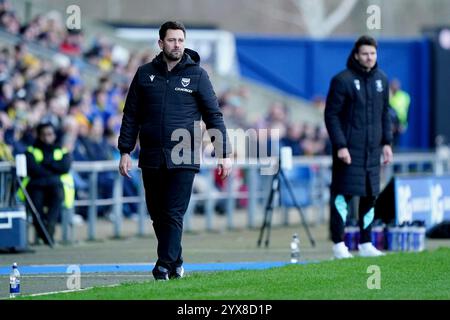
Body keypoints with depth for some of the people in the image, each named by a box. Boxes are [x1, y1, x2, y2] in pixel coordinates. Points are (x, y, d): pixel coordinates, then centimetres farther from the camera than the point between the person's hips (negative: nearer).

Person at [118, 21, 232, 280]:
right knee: (158, 215, 8)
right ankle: (175, 262, 20)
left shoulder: (197, 74, 3)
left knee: (174, 214, -9)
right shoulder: (145, 74, 9)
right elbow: (131, 115, 12)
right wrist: (125, 151, 5)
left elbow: (214, 115, 4)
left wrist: (224, 154, -1)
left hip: (183, 159, -3)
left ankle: (165, 264, -10)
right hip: (151, 158, 3)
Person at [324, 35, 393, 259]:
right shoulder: (342, 80, -7)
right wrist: (340, 146, -14)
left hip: (372, 151, 6)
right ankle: (339, 245, -2)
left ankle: (365, 244, 15)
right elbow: (331, 115, -8)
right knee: (343, 195, -6)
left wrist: (387, 142, 10)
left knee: (370, 196, 7)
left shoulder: (381, 80, 11)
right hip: (349, 150, -6)